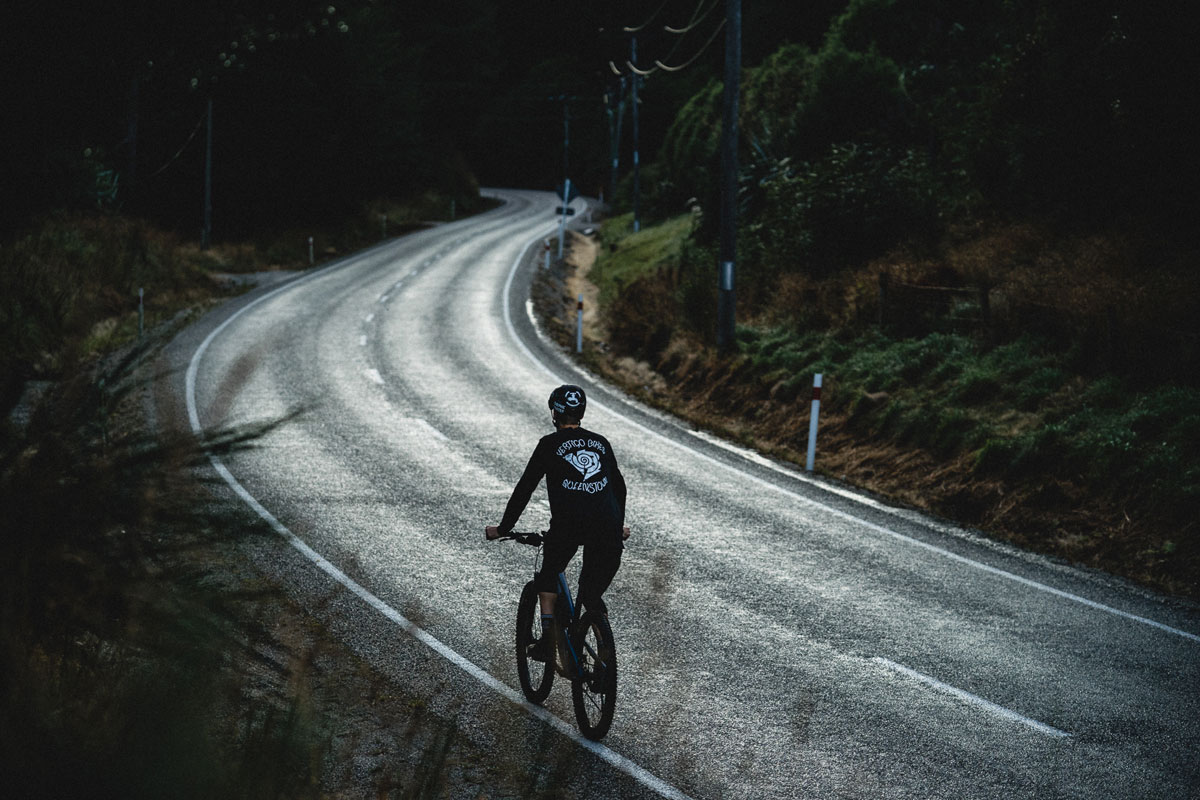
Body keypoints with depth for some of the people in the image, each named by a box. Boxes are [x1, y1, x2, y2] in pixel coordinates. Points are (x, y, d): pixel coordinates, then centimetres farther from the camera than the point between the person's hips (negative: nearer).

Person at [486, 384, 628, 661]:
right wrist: (618, 526, 46)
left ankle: (548, 638, 9)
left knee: (548, 576, 21)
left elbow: (525, 488, 9)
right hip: (607, 525, 3)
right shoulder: (600, 443, 22)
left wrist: (503, 528, 18)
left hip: (568, 523, -3)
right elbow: (619, 486, 31)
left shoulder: (550, 444, 10)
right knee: (593, 593, 17)